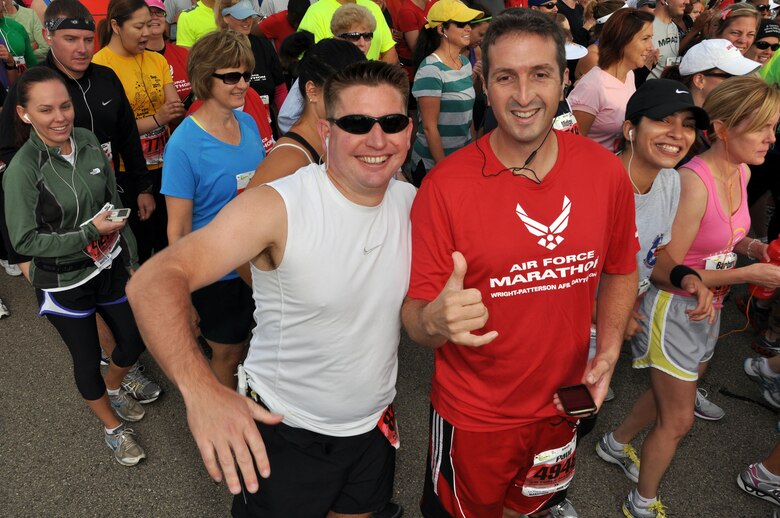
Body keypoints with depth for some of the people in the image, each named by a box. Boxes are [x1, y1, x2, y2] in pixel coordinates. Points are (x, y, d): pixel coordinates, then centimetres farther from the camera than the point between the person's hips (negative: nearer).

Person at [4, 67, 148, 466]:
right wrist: (90, 232, -24)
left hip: (109, 267, 5)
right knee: (87, 358, 11)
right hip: (64, 283, -4)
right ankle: (113, 429, 37)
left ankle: (113, 390, 51)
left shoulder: (87, 141, -8)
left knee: (134, 339, 17)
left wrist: (131, 255, 8)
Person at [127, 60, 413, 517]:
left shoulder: (414, 202, -8)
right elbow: (153, 281, -33)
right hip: (286, 433, -4)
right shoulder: (278, 207, -24)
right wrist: (200, 388, -48)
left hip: (375, 424, 5)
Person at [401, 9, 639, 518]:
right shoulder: (445, 185, -21)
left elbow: (620, 271, 6)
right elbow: (414, 315, -16)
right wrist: (434, 321, -39)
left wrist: (608, 352, -7)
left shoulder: (606, 172, -10)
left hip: (564, 403, 4)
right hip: (474, 416, -3)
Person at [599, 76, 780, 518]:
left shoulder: (742, 172, -1)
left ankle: (617, 443, 51)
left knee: (672, 391, 26)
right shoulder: (693, 182, -28)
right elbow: (667, 269, -23)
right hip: (674, 308, -8)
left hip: (709, 307, 8)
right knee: (678, 420, 5)